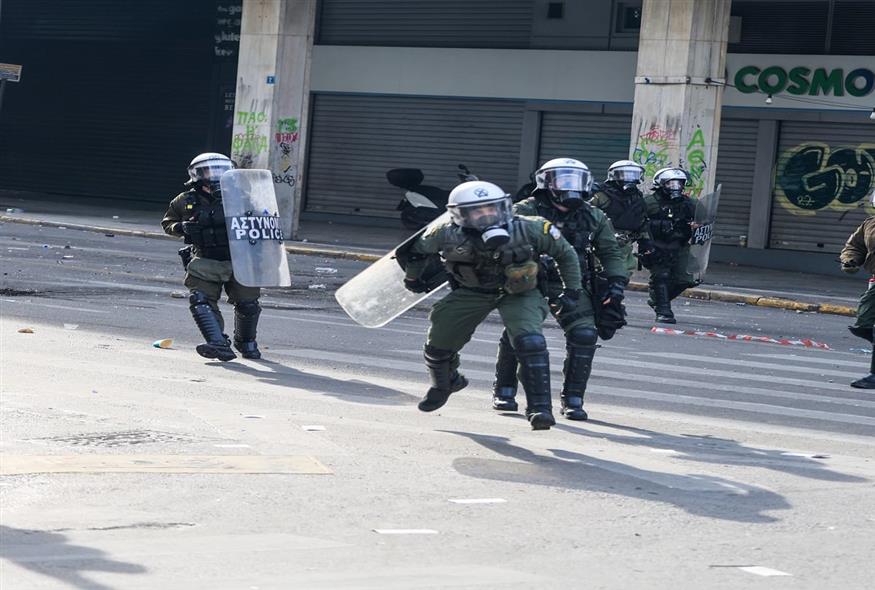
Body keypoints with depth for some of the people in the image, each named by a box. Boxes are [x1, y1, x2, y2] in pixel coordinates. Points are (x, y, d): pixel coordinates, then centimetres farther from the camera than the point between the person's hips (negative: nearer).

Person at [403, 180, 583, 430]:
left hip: (518, 293, -2)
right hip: (471, 292, 2)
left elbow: (565, 254, -10)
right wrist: (412, 278, 13)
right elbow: (419, 250, -3)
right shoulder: (448, 235, -28)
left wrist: (572, 290, -5)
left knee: (530, 342, -27)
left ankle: (540, 407, -21)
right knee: (438, 346, 6)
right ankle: (444, 384, 42)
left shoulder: (528, 229, -29)